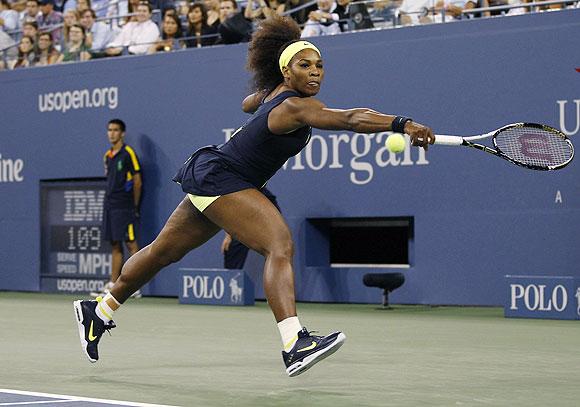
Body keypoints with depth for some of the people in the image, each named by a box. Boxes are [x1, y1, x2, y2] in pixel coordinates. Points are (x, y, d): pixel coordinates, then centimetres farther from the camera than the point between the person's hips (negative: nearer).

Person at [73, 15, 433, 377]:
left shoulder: (274, 91, 3)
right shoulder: (294, 106, -25)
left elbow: (248, 103, 27)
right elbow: (351, 119, -42)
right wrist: (401, 124, -51)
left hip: (209, 175, 11)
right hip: (216, 176, -11)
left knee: (163, 252, 24)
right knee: (280, 245, -27)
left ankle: (100, 311, 41)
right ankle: (295, 345, -42)